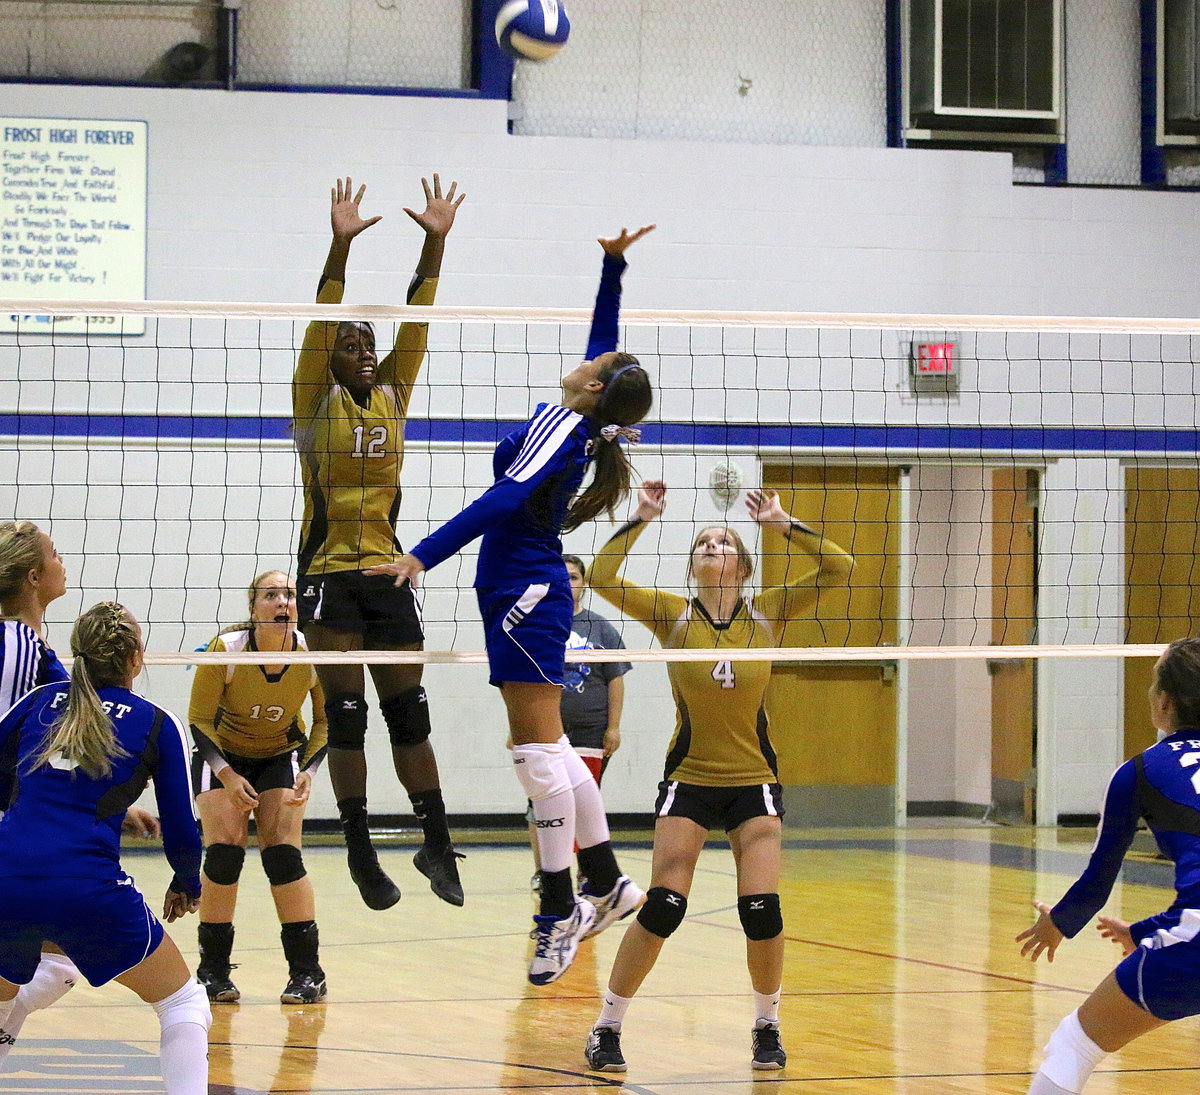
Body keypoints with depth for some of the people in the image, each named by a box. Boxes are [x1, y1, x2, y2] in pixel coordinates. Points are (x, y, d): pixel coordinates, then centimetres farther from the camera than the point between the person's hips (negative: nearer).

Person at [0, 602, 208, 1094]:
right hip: (88, 888, -4)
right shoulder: (156, 724, 7)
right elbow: (180, 828, 9)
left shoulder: (42, 700, 15)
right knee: (183, 1003, 12)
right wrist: (187, 886, 28)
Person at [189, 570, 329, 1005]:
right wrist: (227, 776, -28)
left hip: (282, 755, 1)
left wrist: (309, 770, -21)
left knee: (282, 853, -15)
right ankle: (213, 970, -2)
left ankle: (307, 972, -7)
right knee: (224, 851, -16)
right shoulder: (225, 650, -27)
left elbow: (325, 720, -6)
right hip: (223, 755, -1)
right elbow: (199, 721, -17)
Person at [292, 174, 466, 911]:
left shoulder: (392, 396, 10)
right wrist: (340, 245, -25)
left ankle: (438, 847, 6)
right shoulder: (316, 401, -1)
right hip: (328, 572, -4)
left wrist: (436, 243, -7)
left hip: (387, 572, 4)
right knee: (347, 715, -3)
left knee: (409, 712, 4)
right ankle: (361, 854, 0)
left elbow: (416, 321, 2)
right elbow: (322, 321, -13)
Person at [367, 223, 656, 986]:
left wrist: (423, 557, -30)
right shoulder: (582, 428, 9)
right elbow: (604, 335, 26)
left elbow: (503, 501, -25)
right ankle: (607, 882, 20)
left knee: (540, 752, -8)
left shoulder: (562, 423, -14)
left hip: (523, 593, -10)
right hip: (533, 589, 10)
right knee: (547, 749, 15)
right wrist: (614, 265, 26)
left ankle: (561, 913, -8)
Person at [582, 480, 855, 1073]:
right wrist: (641, 518, -14)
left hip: (755, 784, 1)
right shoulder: (672, 615, -2)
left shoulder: (768, 613, 0)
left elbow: (838, 567, -7)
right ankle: (606, 1029, 2)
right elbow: (600, 577, -12)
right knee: (663, 908, -11)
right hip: (688, 782, -1)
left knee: (762, 911, -9)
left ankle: (767, 1025, 14)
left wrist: (782, 522, -11)